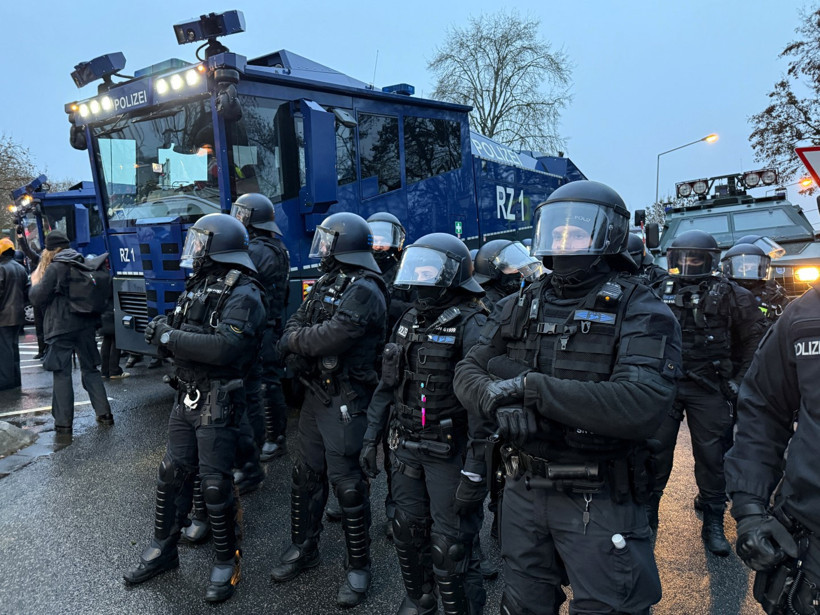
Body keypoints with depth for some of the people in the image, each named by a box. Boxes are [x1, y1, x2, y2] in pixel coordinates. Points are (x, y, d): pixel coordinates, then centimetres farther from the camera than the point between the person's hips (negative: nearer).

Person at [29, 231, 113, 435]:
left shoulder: (55, 268, -11)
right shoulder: (84, 265, 8)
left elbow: (37, 299, -8)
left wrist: (35, 282, 8)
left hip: (62, 328, -6)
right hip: (86, 325, 6)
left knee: (62, 374, 2)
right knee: (90, 369, 15)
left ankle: (64, 423, 5)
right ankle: (104, 413, 14)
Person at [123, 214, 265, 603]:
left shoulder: (242, 294, -16)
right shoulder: (199, 285, 12)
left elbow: (226, 348, -29)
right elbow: (186, 332, 16)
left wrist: (171, 338, -21)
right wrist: (164, 330, -6)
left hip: (218, 404, -8)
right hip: (186, 396, 8)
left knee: (215, 484, 1)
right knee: (172, 474, 17)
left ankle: (226, 561, 19)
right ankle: (163, 549, 35)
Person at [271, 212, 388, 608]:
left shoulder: (364, 290, -16)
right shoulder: (325, 284, 13)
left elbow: (332, 337, -26)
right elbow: (294, 325, 10)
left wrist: (294, 340, -9)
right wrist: (297, 343, -13)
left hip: (346, 401, -9)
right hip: (315, 393, 9)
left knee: (347, 484, 0)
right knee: (306, 476, 18)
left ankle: (358, 568, 16)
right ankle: (303, 548, 36)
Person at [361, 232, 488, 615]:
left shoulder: (470, 326, -15)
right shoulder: (409, 320, 8)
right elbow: (388, 384, 13)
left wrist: (477, 467, -22)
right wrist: (371, 436, 12)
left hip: (448, 453, -7)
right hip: (405, 447, 7)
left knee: (449, 547, 0)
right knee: (408, 530, 19)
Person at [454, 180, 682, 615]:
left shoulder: (641, 313, -11)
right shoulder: (519, 307, 6)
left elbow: (643, 405, -26)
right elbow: (469, 371, 2)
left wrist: (533, 388, -27)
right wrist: (497, 400, -22)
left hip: (598, 501, -4)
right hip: (523, 491, 5)